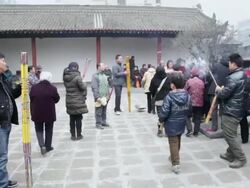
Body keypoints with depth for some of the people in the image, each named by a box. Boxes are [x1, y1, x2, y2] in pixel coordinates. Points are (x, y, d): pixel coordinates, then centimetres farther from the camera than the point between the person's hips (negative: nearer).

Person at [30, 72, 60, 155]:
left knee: (39, 130, 17)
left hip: (37, 113, 1)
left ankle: (42, 145, 0)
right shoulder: (53, 88, -11)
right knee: (49, 130, 16)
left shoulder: (34, 88, -6)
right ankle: (48, 146, 24)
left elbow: (31, 100, 2)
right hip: (49, 113, -1)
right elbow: (56, 99, 0)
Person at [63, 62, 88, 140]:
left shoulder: (65, 77, 1)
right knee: (78, 118, 6)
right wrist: (84, 96, 4)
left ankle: (73, 135, 22)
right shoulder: (77, 77, -19)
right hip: (78, 101, -6)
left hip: (69, 101, 6)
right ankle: (78, 135, 15)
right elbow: (83, 87, -14)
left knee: (72, 119, 14)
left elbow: (67, 87, 8)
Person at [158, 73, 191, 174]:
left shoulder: (169, 97, -24)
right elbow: (189, 110, 5)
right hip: (181, 124, 6)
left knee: (173, 143, 5)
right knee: (178, 141, 24)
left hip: (171, 125, -6)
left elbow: (164, 112, -21)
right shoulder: (187, 96, -5)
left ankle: (176, 164, 6)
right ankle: (174, 157, 45)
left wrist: (161, 119, -2)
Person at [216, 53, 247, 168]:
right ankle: (230, 154, 30)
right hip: (236, 110, 10)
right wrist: (223, 89, 7)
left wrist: (218, 90, -3)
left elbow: (224, 94, -22)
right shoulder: (242, 75, 9)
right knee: (230, 135, 19)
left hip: (230, 111, -10)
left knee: (229, 136, -1)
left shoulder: (233, 78, -23)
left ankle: (241, 159, 6)